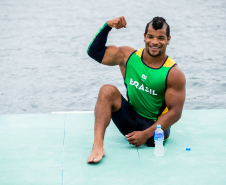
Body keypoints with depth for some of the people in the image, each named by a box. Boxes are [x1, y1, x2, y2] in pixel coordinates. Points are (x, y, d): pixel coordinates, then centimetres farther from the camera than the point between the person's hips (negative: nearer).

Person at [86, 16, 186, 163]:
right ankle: (98, 146, -33)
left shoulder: (174, 74, -14)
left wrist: (146, 134, -22)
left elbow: (175, 112, -14)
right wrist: (108, 26, -12)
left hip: (154, 125, 0)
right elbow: (94, 51, 3)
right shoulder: (128, 56, -3)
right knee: (108, 90, -22)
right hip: (130, 119, 0)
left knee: (156, 139, -31)